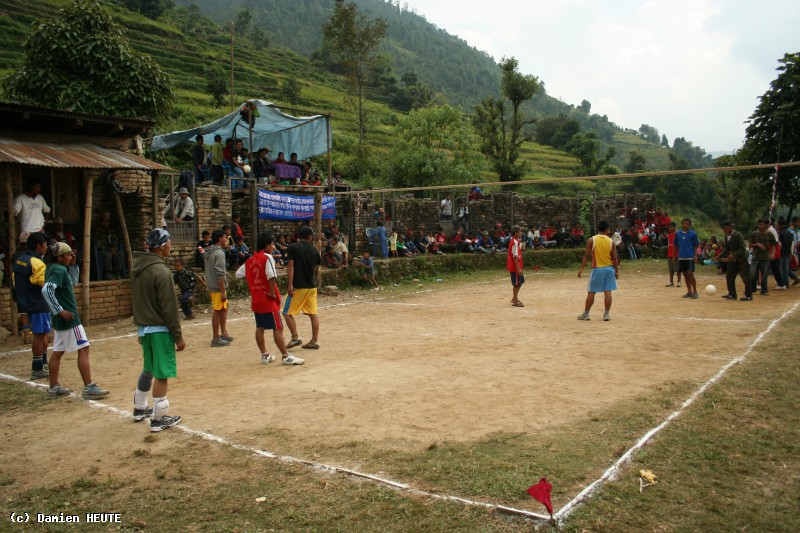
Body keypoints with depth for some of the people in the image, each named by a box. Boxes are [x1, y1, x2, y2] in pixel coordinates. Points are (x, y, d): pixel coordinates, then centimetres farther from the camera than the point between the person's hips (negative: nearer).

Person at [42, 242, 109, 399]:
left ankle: (54, 388, 21)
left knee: (57, 352, 14)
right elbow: (46, 289, -29)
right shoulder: (59, 270, -16)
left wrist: (71, 273, 14)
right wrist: (60, 310, -25)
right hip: (69, 318, -10)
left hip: (60, 320, 10)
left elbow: (72, 282, 27)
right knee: (83, 349, -8)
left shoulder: (52, 268, 14)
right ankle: (89, 388, -8)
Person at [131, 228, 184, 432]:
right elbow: (169, 308, -19)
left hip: (143, 327, 9)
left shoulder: (137, 268, 7)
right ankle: (158, 419, 5)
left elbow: (139, 300, 15)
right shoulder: (161, 271, -19)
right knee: (162, 373, -1)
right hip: (159, 329, -9)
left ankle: (140, 408, 36)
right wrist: (178, 336, -13)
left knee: (148, 369, 24)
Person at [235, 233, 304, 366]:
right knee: (278, 328, -3)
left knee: (259, 328, 13)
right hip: (268, 300, -8)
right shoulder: (267, 257, -14)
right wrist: (272, 292, -19)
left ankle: (264, 355, 20)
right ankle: (286, 357, 1)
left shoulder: (250, 261, 9)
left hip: (255, 299, 8)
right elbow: (272, 276, -28)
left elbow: (238, 274, 16)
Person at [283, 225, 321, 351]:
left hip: (298, 286, -5)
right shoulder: (313, 249, 7)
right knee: (313, 314, 8)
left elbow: (290, 266, -14)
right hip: (312, 286, 5)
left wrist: (290, 285, -16)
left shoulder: (293, 247, -7)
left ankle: (295, 338, -2)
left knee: (288, 313, 6)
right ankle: (314, 341, 10)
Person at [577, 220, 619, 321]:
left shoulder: (591, 240, -6)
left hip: (597, 269, -1)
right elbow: (615, 258, 0)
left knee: (591, 292, 5)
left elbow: (586, 256, -6)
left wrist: (581, 269, -1)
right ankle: (607, 314, 7)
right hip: (609, 268, 1)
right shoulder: (611, 241, -2)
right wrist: (617, 271, 9)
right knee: (607, 292, 4)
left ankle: (586, 314, 10)